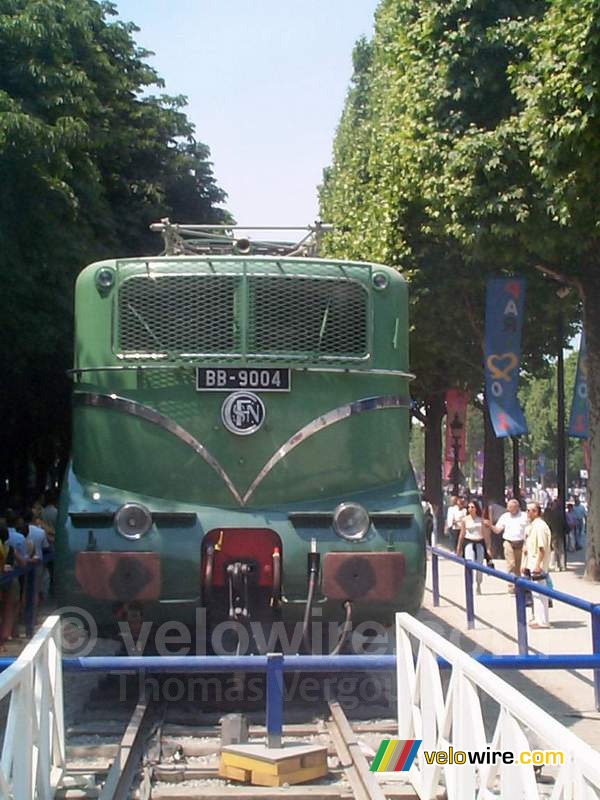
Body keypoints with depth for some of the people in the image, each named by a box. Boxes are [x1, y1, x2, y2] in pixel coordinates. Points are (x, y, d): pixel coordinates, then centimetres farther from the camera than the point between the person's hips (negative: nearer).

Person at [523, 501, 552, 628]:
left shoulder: (540, 526, -17)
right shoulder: (532, 526, 15)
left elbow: (542, 548, -22)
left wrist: (538, 565, -24)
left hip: (538, 564, -10)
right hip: (532, 564, 10)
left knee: (539, 593, -7)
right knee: (535, 592, 17)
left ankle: (542, 621, -3)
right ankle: (538, 618, 26)